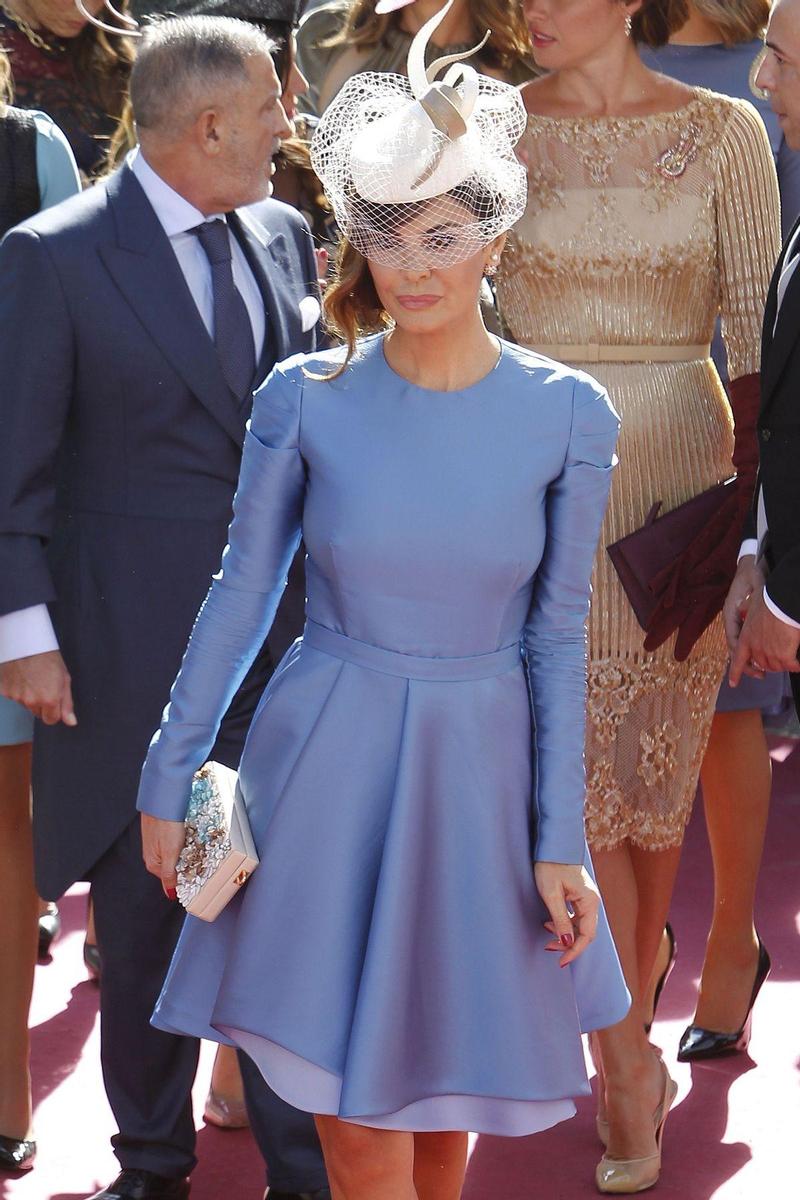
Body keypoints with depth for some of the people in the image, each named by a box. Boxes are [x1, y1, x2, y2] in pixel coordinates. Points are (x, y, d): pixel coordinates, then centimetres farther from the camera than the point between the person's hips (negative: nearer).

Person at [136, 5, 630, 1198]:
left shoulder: (567, 415, -7)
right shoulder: (305, 398, -8)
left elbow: (557, 633, -1)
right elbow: (241, 590, 1)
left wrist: (559, 841, -1)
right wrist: (169, 776, 3)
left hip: (479, 772, 1)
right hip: (328, 770, -1)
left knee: (447, 1076, 13)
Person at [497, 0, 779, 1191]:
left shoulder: (724, 133, 0)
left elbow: (756, 333, 0)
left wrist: (747, 499, -7)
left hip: (679, 467, 0)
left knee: (660, 766, 8)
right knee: (572, 767, -4)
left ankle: (623, 1018, 27)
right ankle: (626, 1061, 5)